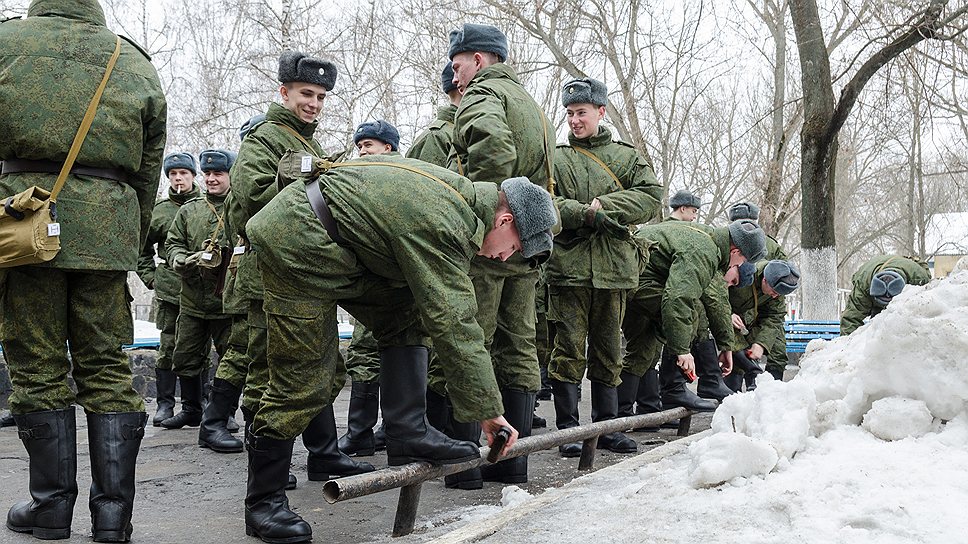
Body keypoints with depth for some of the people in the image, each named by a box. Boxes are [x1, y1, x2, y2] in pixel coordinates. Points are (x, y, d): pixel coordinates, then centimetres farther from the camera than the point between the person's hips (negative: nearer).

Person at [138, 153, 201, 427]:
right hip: (170, 289, 0)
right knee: (168, 347, 1)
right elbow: (142, 248, 17)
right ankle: (165, 404, 9)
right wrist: (150, 278, 7)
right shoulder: (160, 210, 8)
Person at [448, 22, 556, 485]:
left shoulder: (482, 94, -3)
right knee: (518, 348, 9)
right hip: (526, 241, 9)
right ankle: (512, 457, 15)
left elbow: (495, 149, -26)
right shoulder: (530, 103, 27)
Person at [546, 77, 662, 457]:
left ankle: (606, 426, 19)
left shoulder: (626, 156, 14)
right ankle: (568, 428, 4)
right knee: (569, 350, -3)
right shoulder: (556, 158, 8)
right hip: (569, 265, -2)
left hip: (614, 267, 2)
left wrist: (605, 205, -11)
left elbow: (651, 196, 1)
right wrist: (587, 213, -18)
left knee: (609, 351, 10)